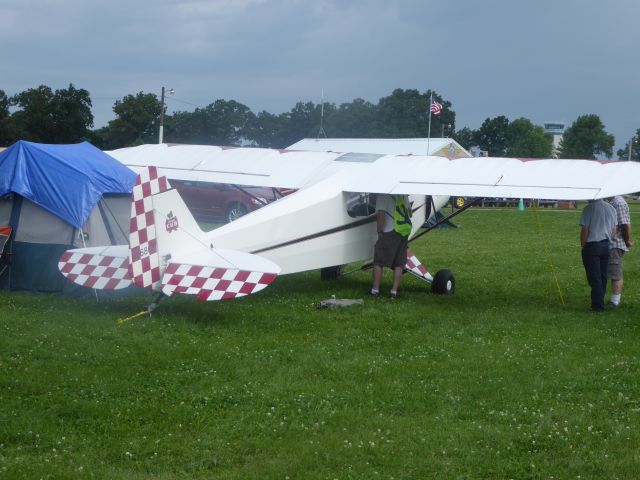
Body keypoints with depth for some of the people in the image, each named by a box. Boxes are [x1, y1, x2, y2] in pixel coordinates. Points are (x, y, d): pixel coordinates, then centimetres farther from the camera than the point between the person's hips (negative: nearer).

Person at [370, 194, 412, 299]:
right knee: (399, 263, 8)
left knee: (378, 262, 2)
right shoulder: (404, 195, 10)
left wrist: (379, 231, -9)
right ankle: (394, 291, 5)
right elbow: (409, 211, 21)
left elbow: (381, 214, -16)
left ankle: (375, 289, 0)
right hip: (405, 231, 6)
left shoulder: (383, 196, -9)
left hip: (390, 231, -6)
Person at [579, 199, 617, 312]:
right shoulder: (611, 208, 6)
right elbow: (614, 230, 10)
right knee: (603, 276, 13)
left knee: (594, 278, -2)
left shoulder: (589, 208, -14)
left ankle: (598, 305, -2)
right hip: (606, 245, 6)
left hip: (591, 246, -6)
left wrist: (583, 245, -4)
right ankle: (599, 303, 21)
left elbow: (584, 229, -15)